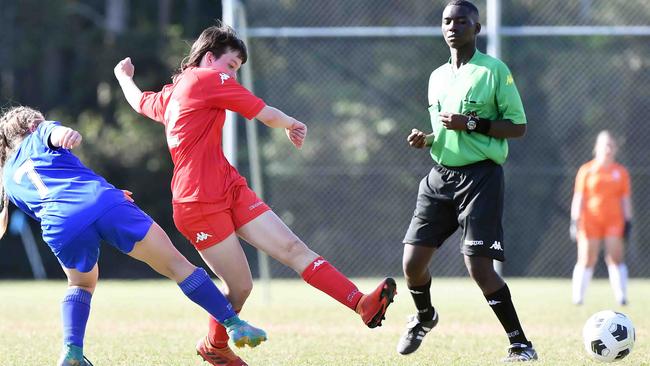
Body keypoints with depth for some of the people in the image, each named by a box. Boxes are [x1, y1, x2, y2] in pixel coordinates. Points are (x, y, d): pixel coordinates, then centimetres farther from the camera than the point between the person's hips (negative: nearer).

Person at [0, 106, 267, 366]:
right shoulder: (37, 137, 25)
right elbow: (52, 132, -1)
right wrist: (63, 133, -25)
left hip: (61, 229, 3)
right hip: (103, 202, -3)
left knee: (81, 284, 33)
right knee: (176, 265, 7)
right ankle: (234, 325, 4)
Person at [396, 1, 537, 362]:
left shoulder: (494, 70, -5)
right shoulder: (437, 77, 15)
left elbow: (518, 126, -7)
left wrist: (471, 123, -18)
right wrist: (426, 139, 3)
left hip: (480, 175, -6)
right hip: (440, 176, 6)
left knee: (478, 265, -16)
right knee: (413, 261, 0)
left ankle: (521, 344, -6)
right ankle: (425, 317, 33)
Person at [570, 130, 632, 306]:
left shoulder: (621, 172, 9)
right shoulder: (586, 170, 4)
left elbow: (625, 200, 12)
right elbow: (578, 198, 3)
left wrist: (628, 222, 6)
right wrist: (575, 221, -3)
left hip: (614, 222, 1)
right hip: (590, 221, -1)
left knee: (615, 258, -9)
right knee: (586, 260, -3)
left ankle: (621, 297, -9)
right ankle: (577, 298, 6)